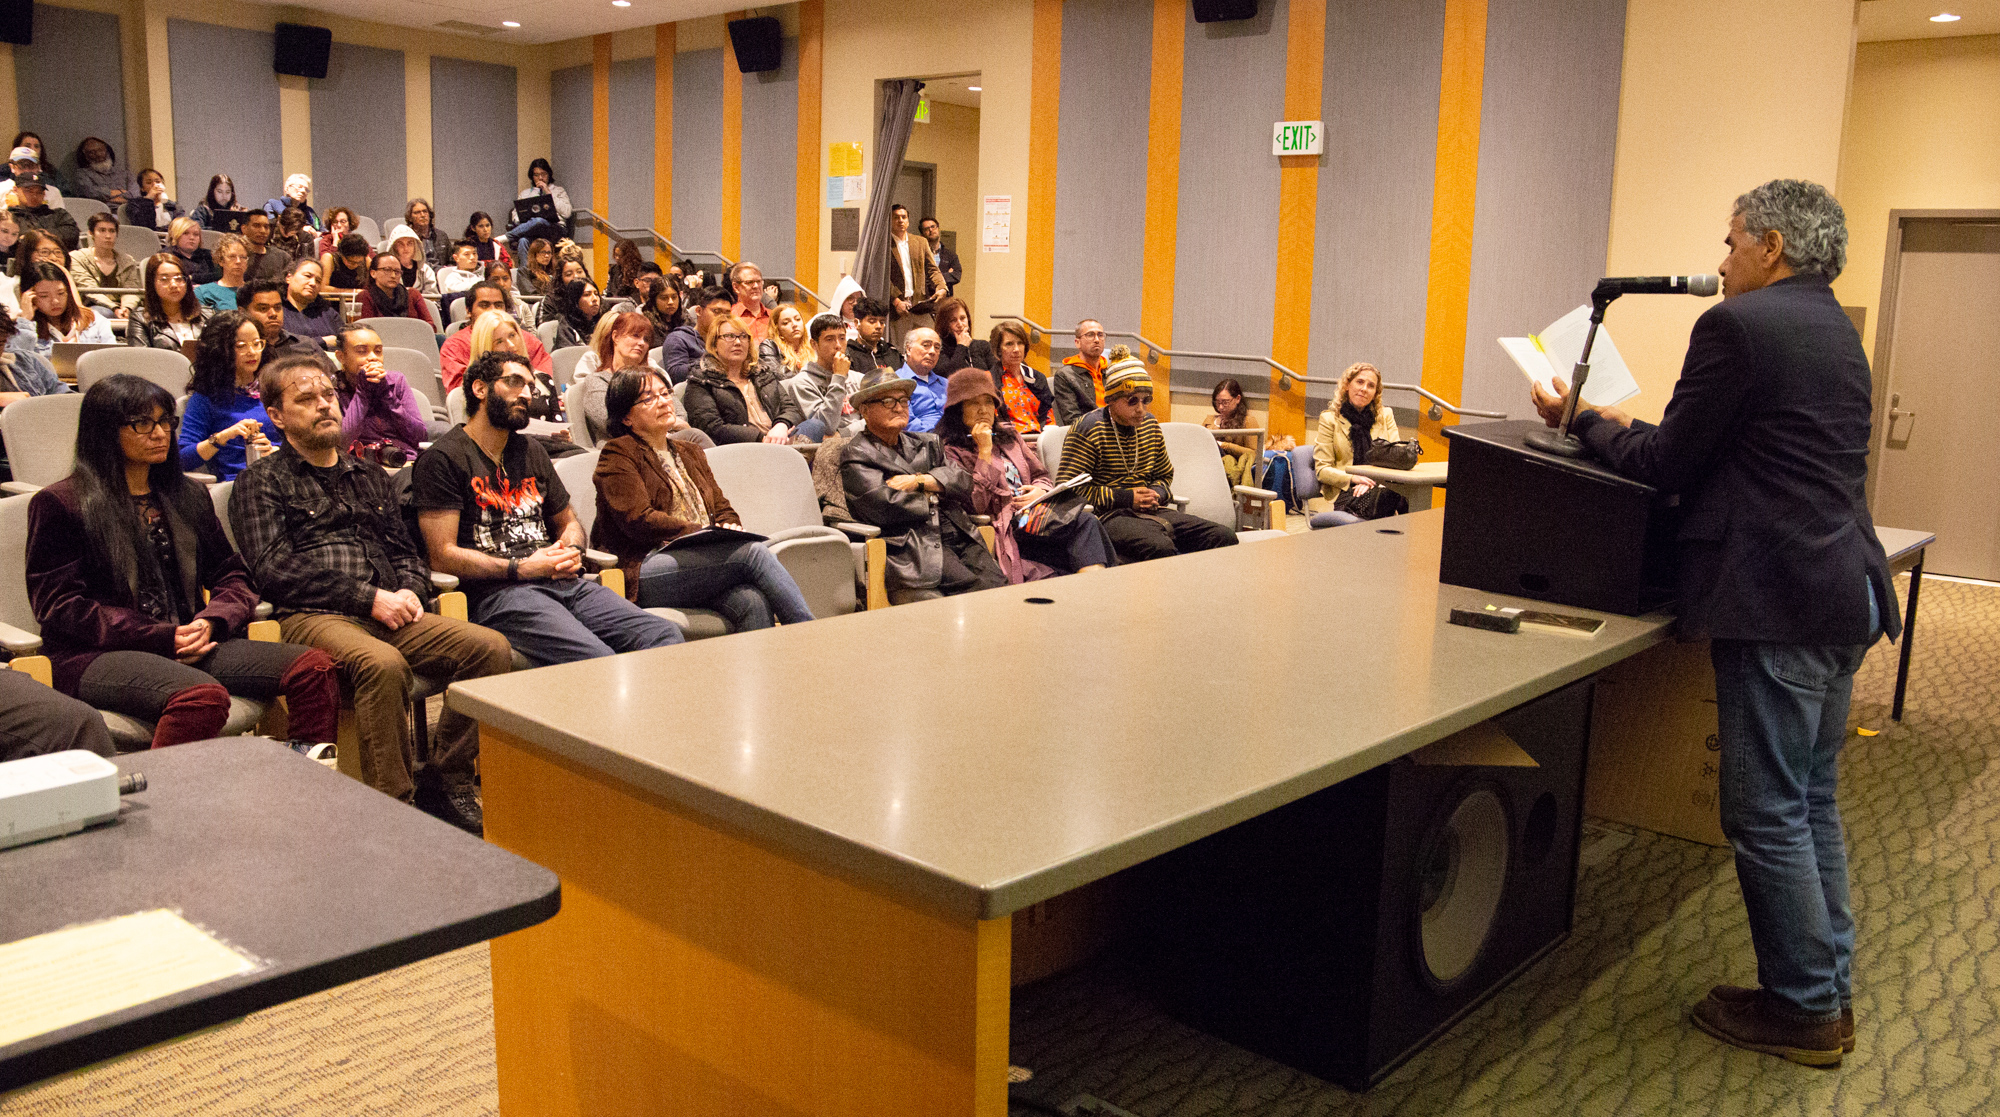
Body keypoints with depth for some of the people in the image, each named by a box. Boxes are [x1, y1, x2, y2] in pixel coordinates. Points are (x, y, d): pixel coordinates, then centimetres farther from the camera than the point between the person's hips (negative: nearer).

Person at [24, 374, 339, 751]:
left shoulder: (189, 496, 22)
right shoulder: (58, 504, 5)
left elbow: (233, 576, 20)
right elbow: (58, 605, -3)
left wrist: (211, 621, -5)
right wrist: (163, 637, -13)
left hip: (185, 645, 6)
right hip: (96, 656, -5)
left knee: (314, 667, -20)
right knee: (202, 695, -39)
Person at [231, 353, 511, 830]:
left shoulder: (369, 475, 27)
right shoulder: (262, 482, 9)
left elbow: (405, 549, 27)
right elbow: (275, 570, -4)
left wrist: (410, 589, 2)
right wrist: (369, 598, -12)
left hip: (387, 613, 6)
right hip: (312, 617, -5)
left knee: (492, 647, -19)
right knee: (383, 663, -38)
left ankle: (443, 781, -10)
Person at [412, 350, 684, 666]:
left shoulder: (530, 450, 26)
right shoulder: (442, 459, 3)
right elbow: (442, 555, -5)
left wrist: (571, 552, 10)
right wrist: (521, 568, -11)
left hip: (564, 581, 7)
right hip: (498, 592, -6)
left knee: (665, 636, -19)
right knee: (596, 659, -33)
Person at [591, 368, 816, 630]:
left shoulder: (690, 453, 29)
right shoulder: (617, 455, 5)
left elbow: (723, 508, 24)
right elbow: (638, 520, -8)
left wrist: (728, 527, -2)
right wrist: (700, 533, -15)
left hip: (702, 563, 6)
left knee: (752, 602, -30)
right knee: (752, 551, -27)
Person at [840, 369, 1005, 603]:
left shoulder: (927, 444, 26)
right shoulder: (855, 454, 6)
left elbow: (965, 483, 12)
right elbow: (883, 508, -8)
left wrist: (919, 481, -3)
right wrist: (931, 496, 6)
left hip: (960, 538, 6)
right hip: (911, 547, -6)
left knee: (999, 584, -20)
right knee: (981, 591, -27)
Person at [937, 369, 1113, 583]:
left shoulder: (1008, 435, 24)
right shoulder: (951, 450, 2)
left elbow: (1042, 475, 27)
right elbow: (975, 505, -10)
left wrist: (1040, 492, 2)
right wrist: (985, 451, -8)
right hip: (1002, 529, -7)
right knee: (1085, 523, -29)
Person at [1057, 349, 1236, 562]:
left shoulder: (1150, 425, 16)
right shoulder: (1088, 429, -5)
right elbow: (1067, 487, -12)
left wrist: (1156, 494, 5)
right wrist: (1125, 498, -13)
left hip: (1152, 511, 7)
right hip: (1111, 516, -7)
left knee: (1225, 538, -11)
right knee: (1161, 548, -37)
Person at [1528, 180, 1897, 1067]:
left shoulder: (1737, 325, -12)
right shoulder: (1836, 331, 17)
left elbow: (1666, 464, -10)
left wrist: (1582, 419, 5)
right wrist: (1611, 422, 24)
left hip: (1779, 605, -10)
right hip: (1843, 593, 10)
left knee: (1766, 815, 1)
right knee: (1812, 802, 18)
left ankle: (1803, 1009, 12)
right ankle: (1829, 989, 28)